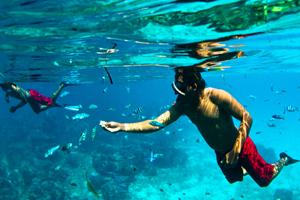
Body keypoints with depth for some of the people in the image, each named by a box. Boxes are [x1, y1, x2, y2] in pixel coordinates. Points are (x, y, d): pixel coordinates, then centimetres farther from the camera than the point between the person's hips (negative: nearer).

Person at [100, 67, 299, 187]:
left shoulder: (216, 96, -33)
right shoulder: (182, 105, -18)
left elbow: (246, 118, -27)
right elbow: (156, 123, -27)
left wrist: (236, 150, -31)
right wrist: (123, 126, -37)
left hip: (242, 147, -5)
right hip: (221, 153, 5)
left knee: (265, 179, 13)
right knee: (235, 178, 27)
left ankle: (283, 160, 42)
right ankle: (250, 166, 55)